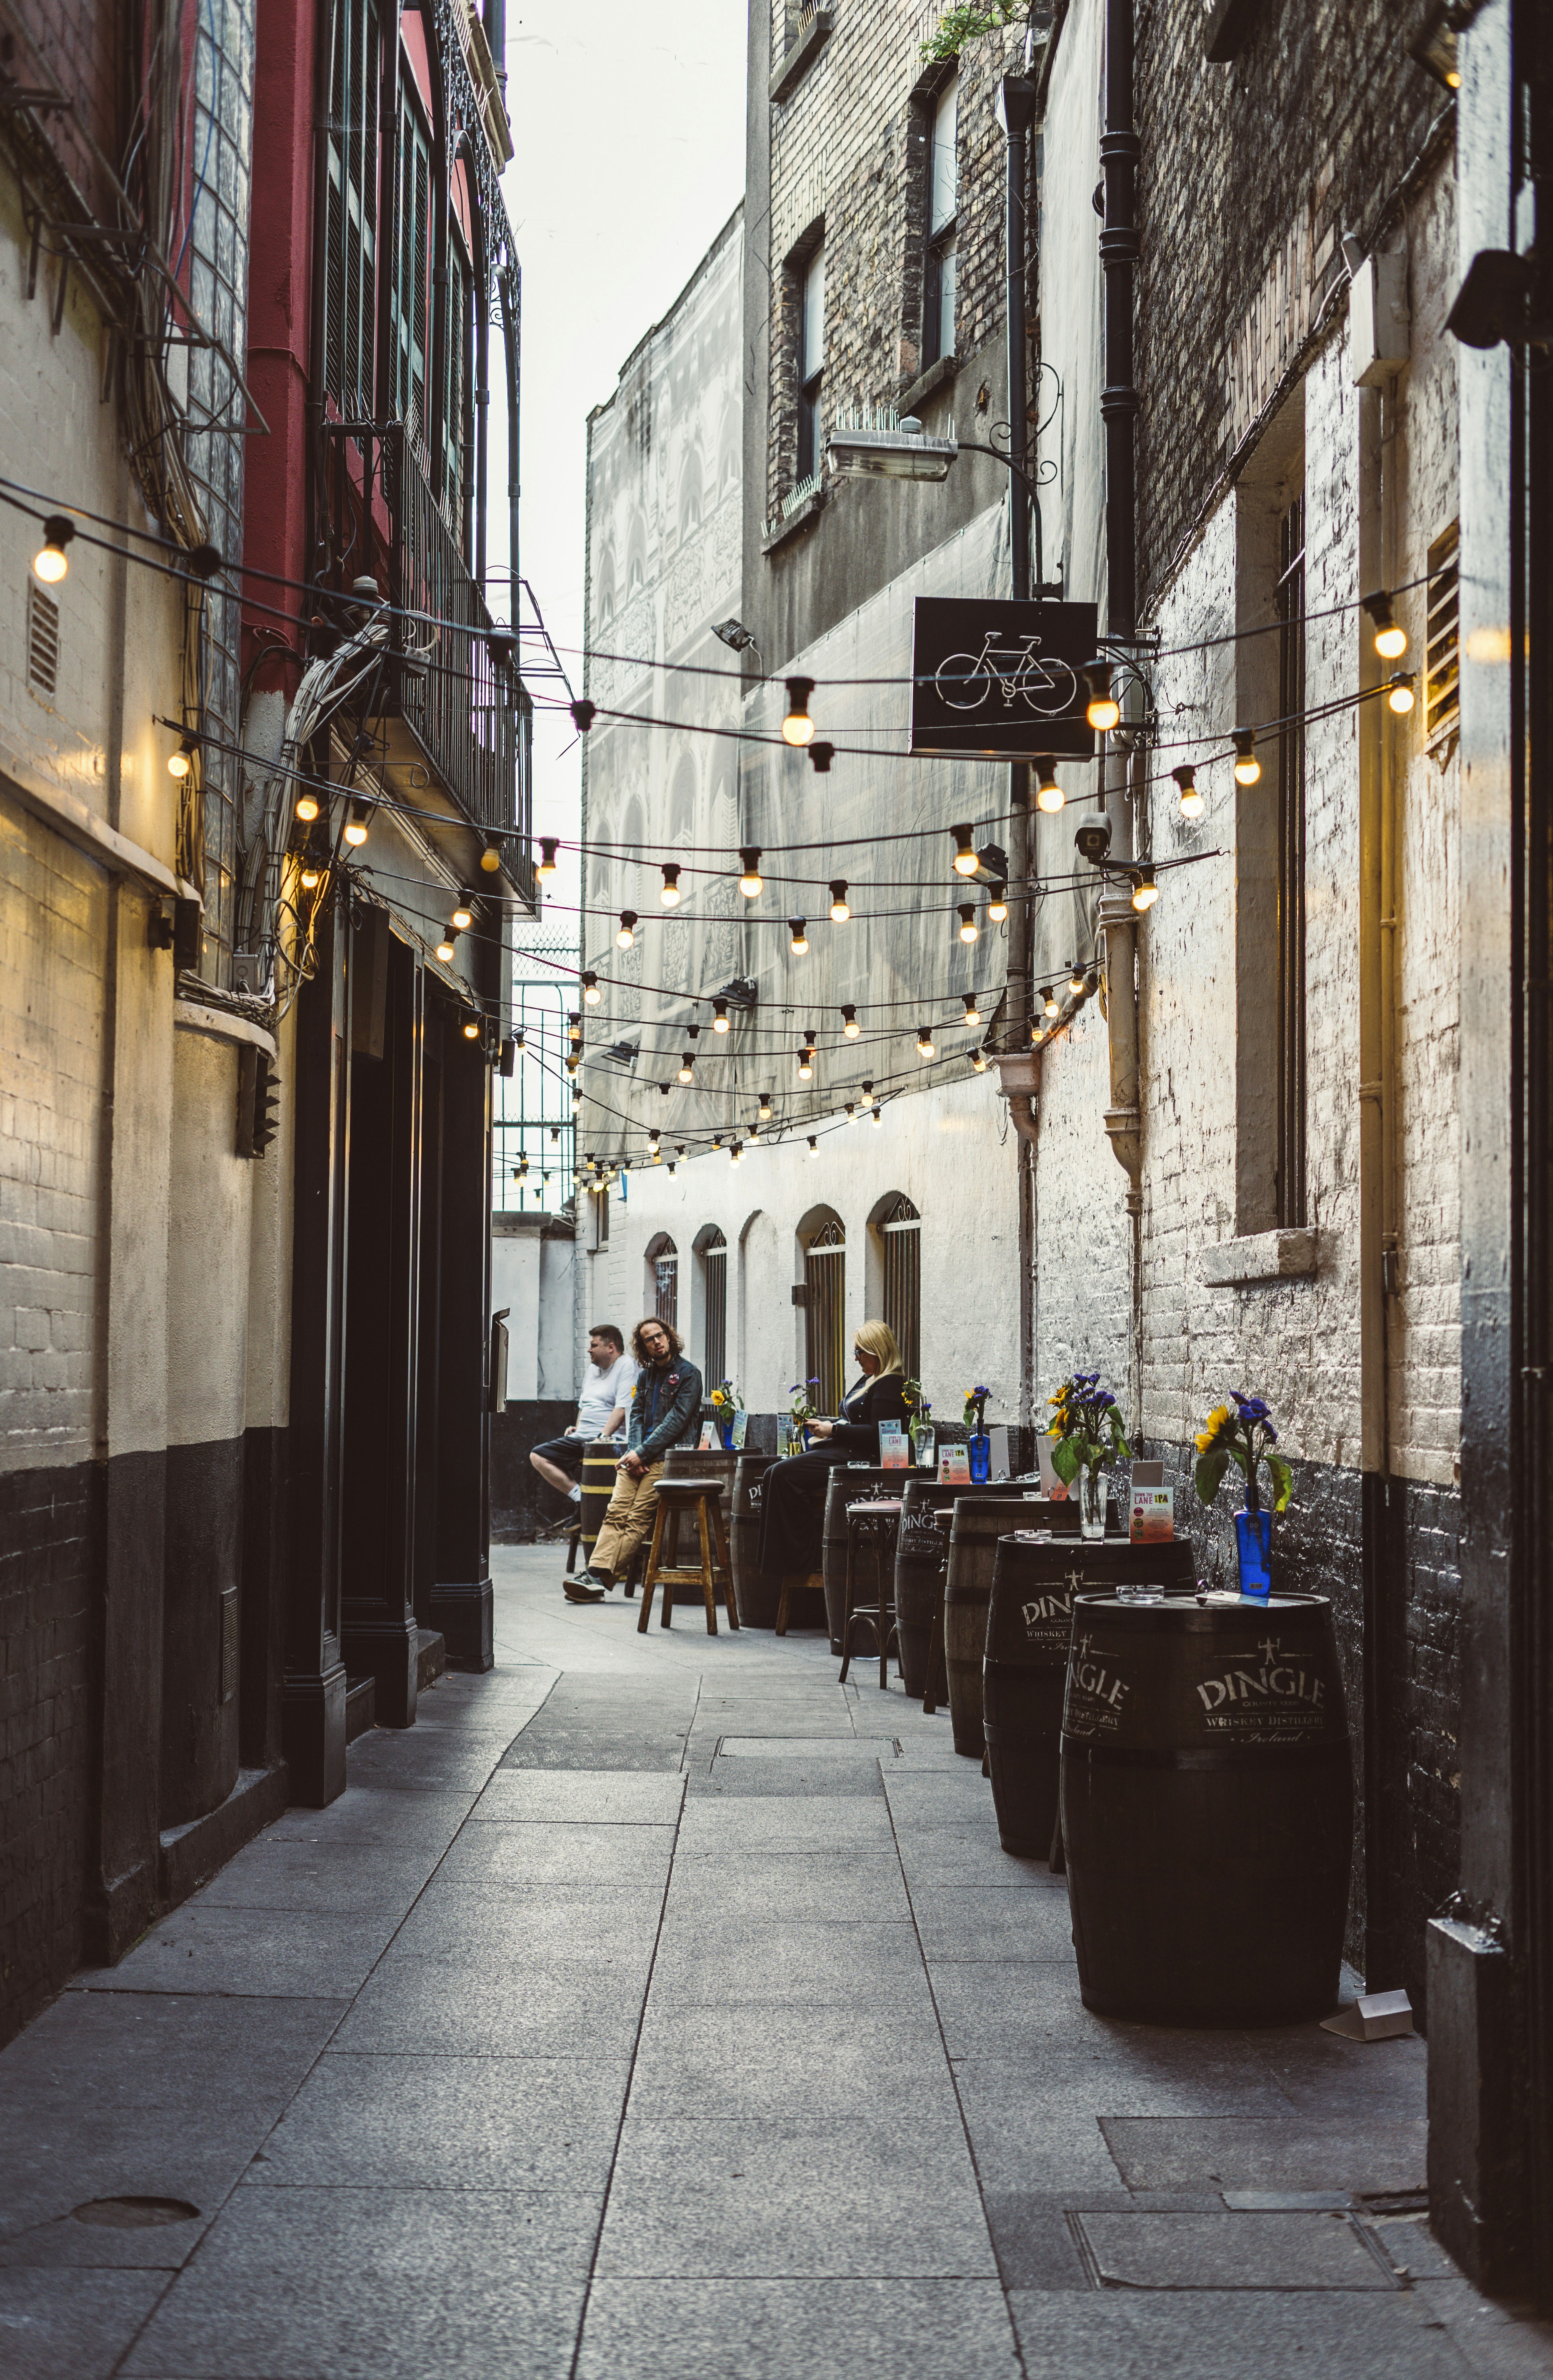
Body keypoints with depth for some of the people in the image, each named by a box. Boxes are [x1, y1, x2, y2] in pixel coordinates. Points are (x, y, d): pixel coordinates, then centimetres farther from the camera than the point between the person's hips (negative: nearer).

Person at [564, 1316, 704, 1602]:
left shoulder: (688, 1374, -1)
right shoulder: (645, 1375, 20)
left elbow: (676, 1421, -9)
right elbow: (636, 1415, 16)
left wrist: (642, 1453, -14)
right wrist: (632, 1451, -4)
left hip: (664, 1457, -6)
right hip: (637, 1456, 6)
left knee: (637, 1519, -16)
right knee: (616, 1512, -12)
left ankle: (599, 1581, -24)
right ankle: (596, 1573, -24)